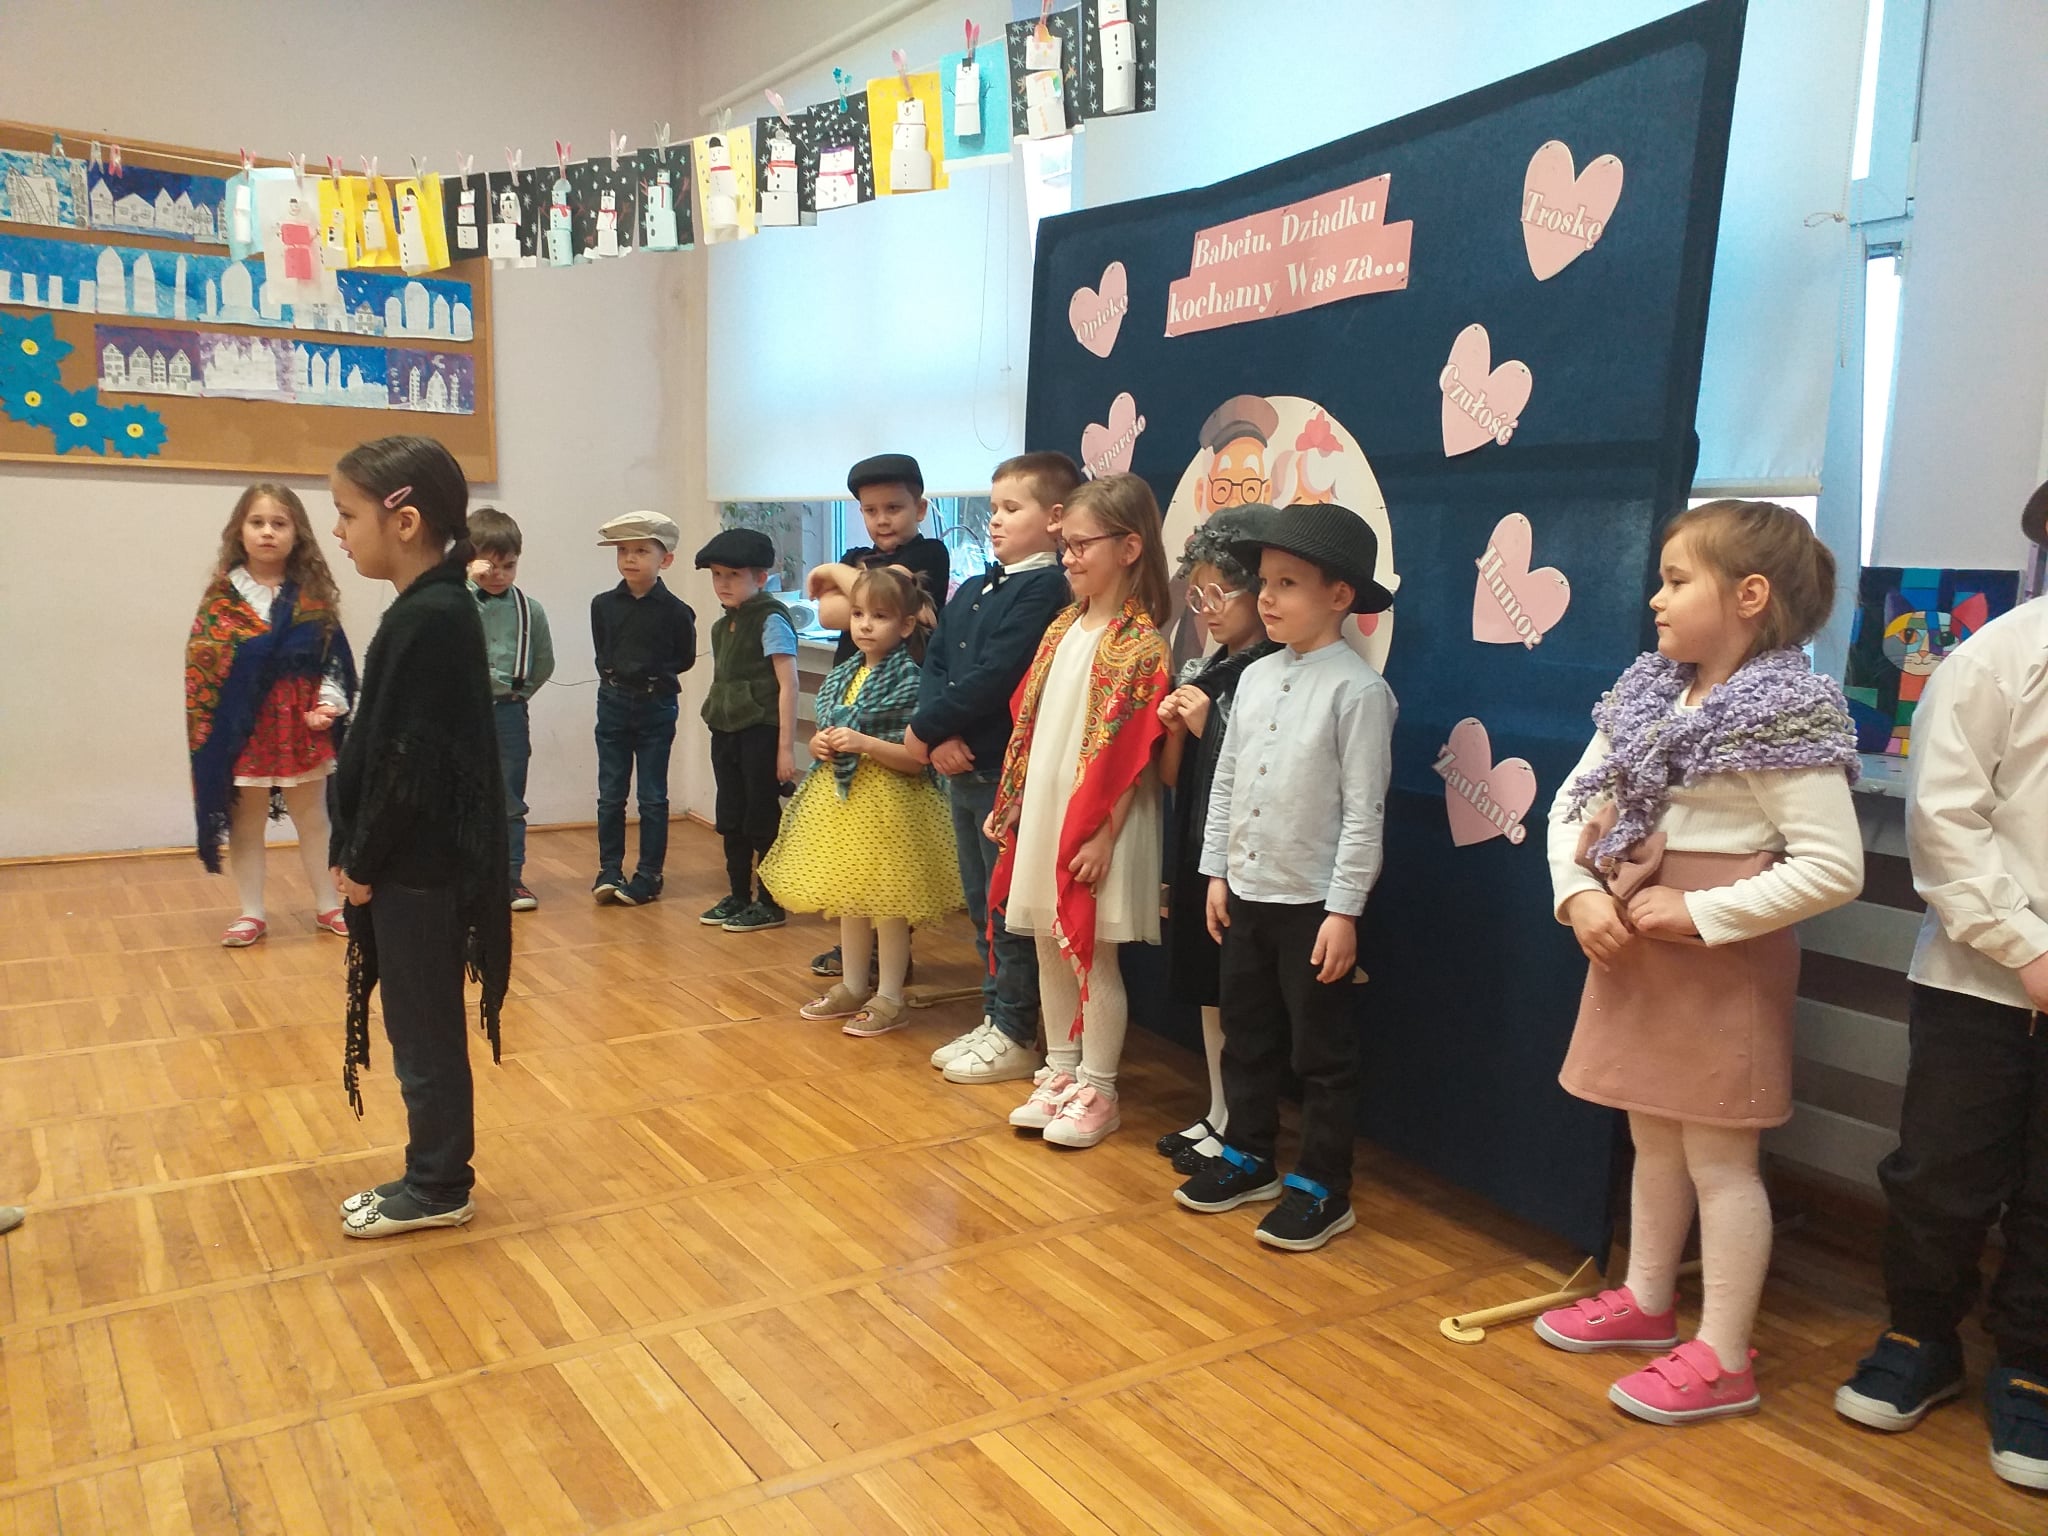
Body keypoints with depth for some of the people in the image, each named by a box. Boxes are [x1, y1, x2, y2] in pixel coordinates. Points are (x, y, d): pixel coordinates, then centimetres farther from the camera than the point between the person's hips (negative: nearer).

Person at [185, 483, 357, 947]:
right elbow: (201, 664, -3)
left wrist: (329, 703, -14)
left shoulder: (313, 595, 1)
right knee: (245, 822, 10)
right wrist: (212, 729, -10)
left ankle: (328, 905, 24)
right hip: (243, 727, 0)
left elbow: (334, 658, 2)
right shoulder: (222, 596, -2)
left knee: (312, 819, 12)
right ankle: (251, 913, 20)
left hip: (302, 725, 1)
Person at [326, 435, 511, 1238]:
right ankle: (433, 1177, 30)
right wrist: (361, 855, 12)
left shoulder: (430, 619, -21)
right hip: (413, 865, 9)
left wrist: (361, 862, -12)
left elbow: (411, 764, -22)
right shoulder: (433, 610, 9)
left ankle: (439, 1189, 20)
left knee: (423, 1031, 4)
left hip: (418, 871, -9)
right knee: (420, 1026, 17)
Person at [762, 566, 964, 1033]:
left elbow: (917, 758, -17)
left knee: (887, 903, 1)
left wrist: (864, 743, -24)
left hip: (889, 803, -7)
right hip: (839, 798, 8)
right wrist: (819, 745, -3)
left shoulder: (909, 681, -13)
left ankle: (890, 997, 14)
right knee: (848, 898, 17)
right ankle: (852, 986, 31)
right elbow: (825, 731, 20)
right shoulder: (839, 677, 9)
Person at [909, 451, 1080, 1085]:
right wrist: (940, 739, -9)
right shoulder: (970, 591, 14)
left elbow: (993, 678, -21)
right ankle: (994, 1018, 30)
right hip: (962, 770, 9)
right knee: (981, 902, 17)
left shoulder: (1044, 589, -13)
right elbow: (934, 664, 9)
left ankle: (1017, 1036, 14)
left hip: (1007, 774, -8)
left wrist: (925, 728, -12)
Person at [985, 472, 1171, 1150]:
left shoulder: (1138, 643, -13)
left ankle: (1096, 1092, 16)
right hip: (1045, 815, 7)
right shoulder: (1064, 628, 10)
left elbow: (1132, 755, -16)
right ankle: (1059, 1073, 29)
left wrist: (1104, 835, -18)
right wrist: (1010, 803, 13)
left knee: (1092, 959, 2)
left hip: (1096, 826, -7)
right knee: (1050, 949, 14)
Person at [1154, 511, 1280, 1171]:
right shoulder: (1203, 670, 9)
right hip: (1198, 852, 8)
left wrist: (1208, 726, -17)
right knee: (1208, 993, 17)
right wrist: (1173, 730, -5)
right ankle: (1216, 1114, 31)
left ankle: (1239, 1132, 18)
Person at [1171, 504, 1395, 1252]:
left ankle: (1322, 1188, 21)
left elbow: (1364, 809, -16)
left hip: (1314, 903, -7)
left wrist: (1345, 910, -16)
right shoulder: (1255, 677, 6)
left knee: (1321, 1052, 7)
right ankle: (1248, 1157, 35)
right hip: (1246, 892, 7)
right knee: (1245, 1036, 18)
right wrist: (1217, 872, 9)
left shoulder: (1357, 688, -15)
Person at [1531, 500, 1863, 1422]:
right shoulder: (1647, 695, 5)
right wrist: (1578, 894, -8)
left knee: (1717, 1158, 4)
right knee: (1653, 1141, 20)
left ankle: (1724, 1359, 18)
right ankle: (1646, 1303, 38)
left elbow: (1833, 868, -21)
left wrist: (1697, 913, -21)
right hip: (1631, 944, 8)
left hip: (1721, 954, -8)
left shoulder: (1784, 717, -18)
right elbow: (1573, 803, 8)